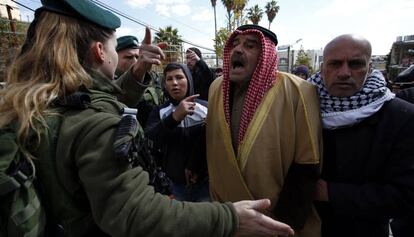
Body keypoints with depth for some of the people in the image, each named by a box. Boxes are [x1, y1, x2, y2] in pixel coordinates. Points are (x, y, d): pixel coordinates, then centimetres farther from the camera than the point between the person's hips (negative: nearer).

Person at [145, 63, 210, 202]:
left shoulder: (206, 108, -8)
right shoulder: (159, 111, -2)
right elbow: (148, 142, -16)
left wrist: (195, 166, -5)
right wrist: (174, 117, -30)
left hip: (204, 181, -1)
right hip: (175, 183, 2)